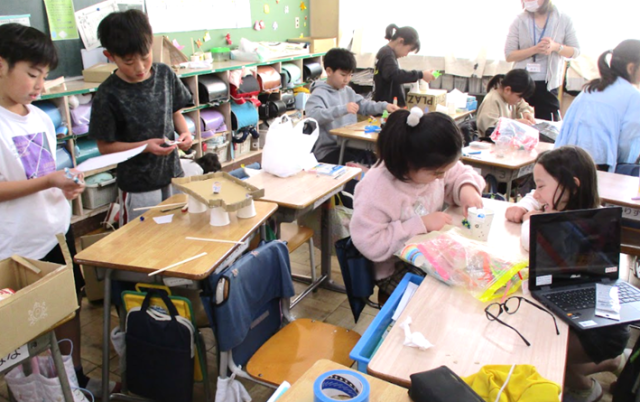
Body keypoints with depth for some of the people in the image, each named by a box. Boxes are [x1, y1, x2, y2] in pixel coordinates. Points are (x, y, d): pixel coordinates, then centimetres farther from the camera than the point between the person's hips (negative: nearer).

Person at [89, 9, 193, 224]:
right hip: (138, 187, -3)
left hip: (173, 175, 4)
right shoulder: (108, 94, -15)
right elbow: (105, 146, -10)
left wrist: (184, 133, -10)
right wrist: (146, 146, -22)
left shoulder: (165, 74, -4)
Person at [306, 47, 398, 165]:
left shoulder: (348, 91, 16)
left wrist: (384, 106, 5)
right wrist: (343, 109, -36)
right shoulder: (319, 94, -11)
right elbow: (312, 115, -29)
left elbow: (364, 106, 24)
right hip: (327, 151, -7)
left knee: (374, 159, -12)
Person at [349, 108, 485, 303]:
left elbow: (461, 173, 9)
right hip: (396, 270, -7)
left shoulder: (431, 167, -8)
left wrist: (467, 188, -15)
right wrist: (421, 224, -28)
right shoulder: (375, 191, -28)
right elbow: (370, 244, -29)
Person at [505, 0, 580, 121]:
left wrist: (556, 47, -14)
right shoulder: (519, 21, 1)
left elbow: (576, 51, 5)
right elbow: (509, 55, -4)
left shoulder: (563, 20, 2)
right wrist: (534, 49, -17)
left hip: (548, 84, 0)